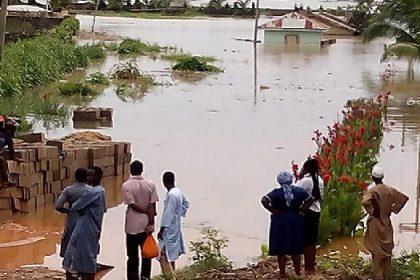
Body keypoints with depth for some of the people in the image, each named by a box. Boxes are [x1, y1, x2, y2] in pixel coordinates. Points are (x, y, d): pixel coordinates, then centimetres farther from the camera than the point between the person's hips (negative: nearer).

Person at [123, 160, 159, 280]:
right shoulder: (150, 185, -1)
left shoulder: (126, 185, -10)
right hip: (147, 225, 3)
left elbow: (133, 205, -15)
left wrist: (145, 212, -4)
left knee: (133, 256, 6)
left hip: (132, 226, -3)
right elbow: (152, 205, -7)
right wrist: (150, 223, -8)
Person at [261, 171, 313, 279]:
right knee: (296, 249, 14)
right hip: (296, 221, 3)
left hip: (280, 221, -3)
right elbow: (310, 200, 1)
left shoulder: (276, 192, -10)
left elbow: (264, 200, -23)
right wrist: (300, 209, 1)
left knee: (280, 250, 7)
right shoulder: (298, 190, -2)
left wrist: (273, 211, -14)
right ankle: (298, 272, 18)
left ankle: (283, 274, 9)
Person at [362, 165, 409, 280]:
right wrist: (393, 209, 4)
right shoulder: (390, 190, -2)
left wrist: (372, 211, -17)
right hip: (387, 223, 4)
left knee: (377, 250, 4)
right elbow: (404, 198, 3)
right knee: (387, 249, 14)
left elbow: (365, 201, -34)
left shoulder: (372, 191, -17)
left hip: (375, 224, -4)